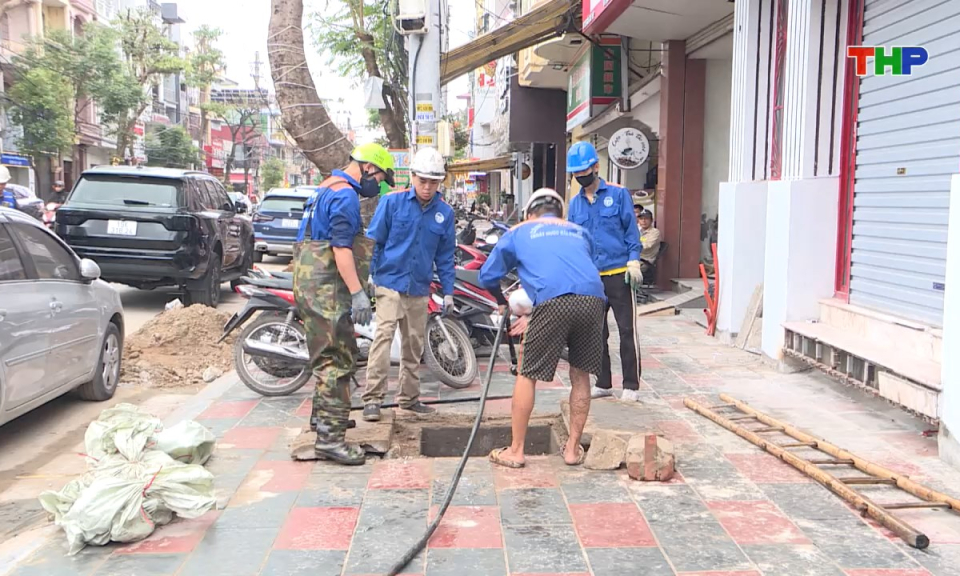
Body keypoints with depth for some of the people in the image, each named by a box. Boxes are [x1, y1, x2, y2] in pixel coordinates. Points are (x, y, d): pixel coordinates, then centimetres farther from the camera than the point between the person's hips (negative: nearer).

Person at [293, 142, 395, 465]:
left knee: (328, 355, 22)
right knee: (338, 359, -12)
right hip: (327, 287, -11)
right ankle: (330, 436, -12)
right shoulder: (345, 194, -13)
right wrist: (357, 293, -25)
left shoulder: (326, 189, 20)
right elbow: (342, 247, -22)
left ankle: (324, 414, 36)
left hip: (311, 283, 11)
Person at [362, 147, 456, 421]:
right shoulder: (392, 202, -3)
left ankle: (408, 400, 22)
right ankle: (372, 399, -15)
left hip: (419, 288, 4)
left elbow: (445, 256, 11)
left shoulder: (445, 213, 5)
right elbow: (373, 240, 0)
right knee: (384, 334, -17)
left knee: (414, 345, 11)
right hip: (390, 281, -4)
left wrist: (448, 292, 9)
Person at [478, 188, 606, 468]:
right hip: (593, 298, 3)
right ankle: (573, 448, 27)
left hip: (554, 301, -3)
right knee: (580, 376, 18)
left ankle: (515, 451, 18)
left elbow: (487, 276, 27)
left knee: (527, 375, 11)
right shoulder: (579, 231, 33)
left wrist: (502, 303, 48)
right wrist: (533, 316, 37)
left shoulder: (519, 232, 25)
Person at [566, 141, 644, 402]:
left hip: (618, 274, -4)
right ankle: (603, 383, 22)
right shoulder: (575, 203, 11)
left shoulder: (618, 194, 0)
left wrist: (633, 262, -10)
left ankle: (631, 386, 7)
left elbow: (631, 231, -1)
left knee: (627, 331, -1)